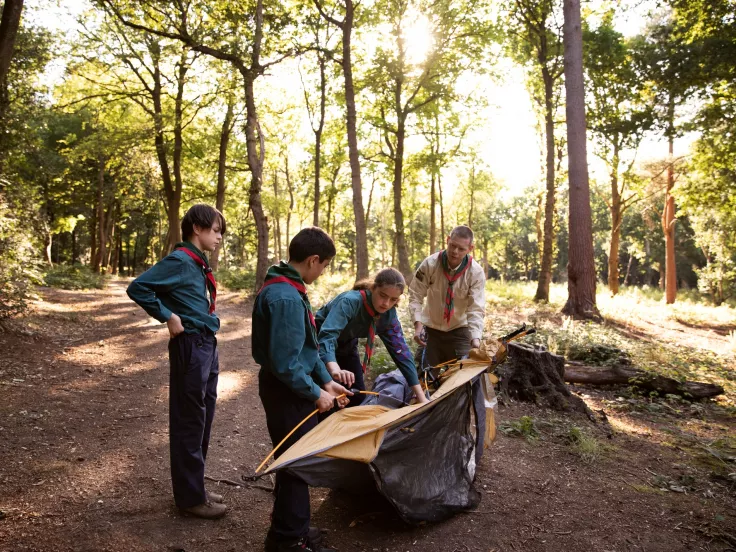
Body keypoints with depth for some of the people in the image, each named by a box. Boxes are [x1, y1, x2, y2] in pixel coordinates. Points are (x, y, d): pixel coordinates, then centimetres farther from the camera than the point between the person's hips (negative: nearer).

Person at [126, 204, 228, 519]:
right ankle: (191, 498, 14)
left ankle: (195, 488, 30)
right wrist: (167, 316, -15)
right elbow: (138, 288, -18)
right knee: (190, 422, 1)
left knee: (203, 419, 16)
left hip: (207, 344, 9)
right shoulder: (180, 260, -14)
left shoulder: (199, 262, 12)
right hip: (190, 345, -9)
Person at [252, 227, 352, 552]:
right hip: (287, 391, -10)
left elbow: (305, 345, 12)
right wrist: (316, 393, -15)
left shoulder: (284, 288, 7)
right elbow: (285, 362, -27)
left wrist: (326, 380, 8)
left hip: (289, 387, 10)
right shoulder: (286, 298, -27)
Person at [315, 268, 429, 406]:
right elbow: (327, 335, -49)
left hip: (346, 345, 6)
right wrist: (335, 369, -68)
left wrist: (420, 395, -18)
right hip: (320, 343, -6)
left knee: (358, 396, 5)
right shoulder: (350, 302, -37)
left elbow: (400, 350, -14)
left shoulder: (389, 314, -17)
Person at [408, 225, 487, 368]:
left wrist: (475, 338, -39)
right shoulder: (430, 264, -18)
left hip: (459, 330, -1)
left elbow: (476, 309, -23)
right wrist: (418, 323, -24)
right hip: (431, 329, 1)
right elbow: (415, 295, -10)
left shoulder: (476, 273, -19)